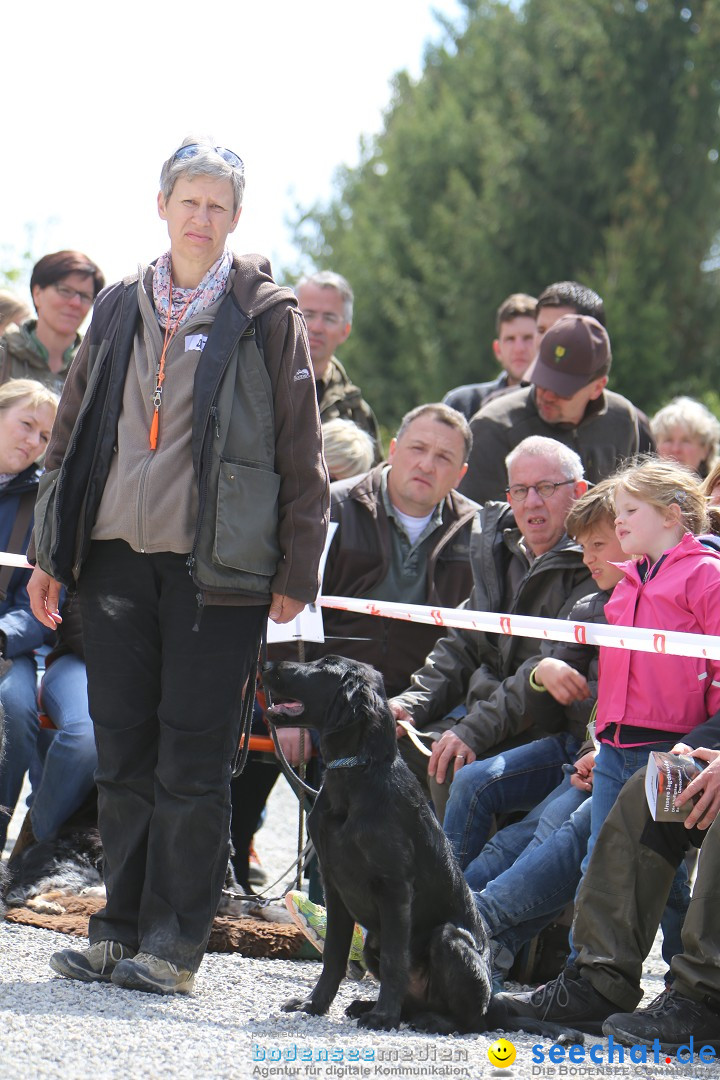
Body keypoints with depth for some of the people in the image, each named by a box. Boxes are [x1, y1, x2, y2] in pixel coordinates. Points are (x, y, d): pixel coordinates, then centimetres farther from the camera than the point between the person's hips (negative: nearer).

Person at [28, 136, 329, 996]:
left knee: (192, 760, -3)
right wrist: (50, 553, 13)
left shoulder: (265, 316, 1)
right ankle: (121, 931, 14)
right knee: (123, 754, 7)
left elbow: (300, 452, 1)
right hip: (116, 558, 4)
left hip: (215, 567, -4)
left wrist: (296, 571, -3)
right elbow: (73, 431, 17)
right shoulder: (122, 309, 13)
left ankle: (173, 946, 2)